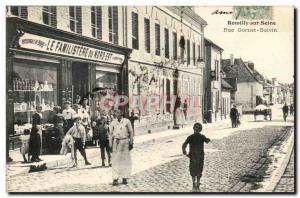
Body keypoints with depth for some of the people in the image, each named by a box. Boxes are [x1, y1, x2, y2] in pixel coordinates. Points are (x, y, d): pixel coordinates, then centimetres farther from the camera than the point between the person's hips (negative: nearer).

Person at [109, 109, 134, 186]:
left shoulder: (127, 121, 2)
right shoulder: (113, 123, 7)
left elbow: (131, 132, 4)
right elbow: (111, 134, 11)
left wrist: (131, 143, 1)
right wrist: (111, 145, 7)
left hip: (125, 142, 0)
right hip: (116, 142, 0)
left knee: (125, 161, 4)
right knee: (115, 161, -2)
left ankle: (124, 178, 13)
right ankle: (115, 179, 0)